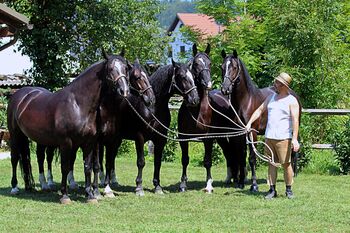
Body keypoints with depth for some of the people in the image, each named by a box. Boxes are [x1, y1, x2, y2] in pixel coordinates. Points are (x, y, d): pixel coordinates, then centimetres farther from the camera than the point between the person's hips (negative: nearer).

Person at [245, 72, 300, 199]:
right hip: (269, 136, 6)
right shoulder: (272, 97, 14)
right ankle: (272, 190, 10)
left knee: (286, 164, -3)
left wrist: (295, 139, -20)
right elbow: (260, 110, 19)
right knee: (271, 163, 6)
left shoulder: (292, 101, -5)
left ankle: (289, 190, 8)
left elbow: (295, 120, -12)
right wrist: (250, 122, 5)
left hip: (283, 138, -6)